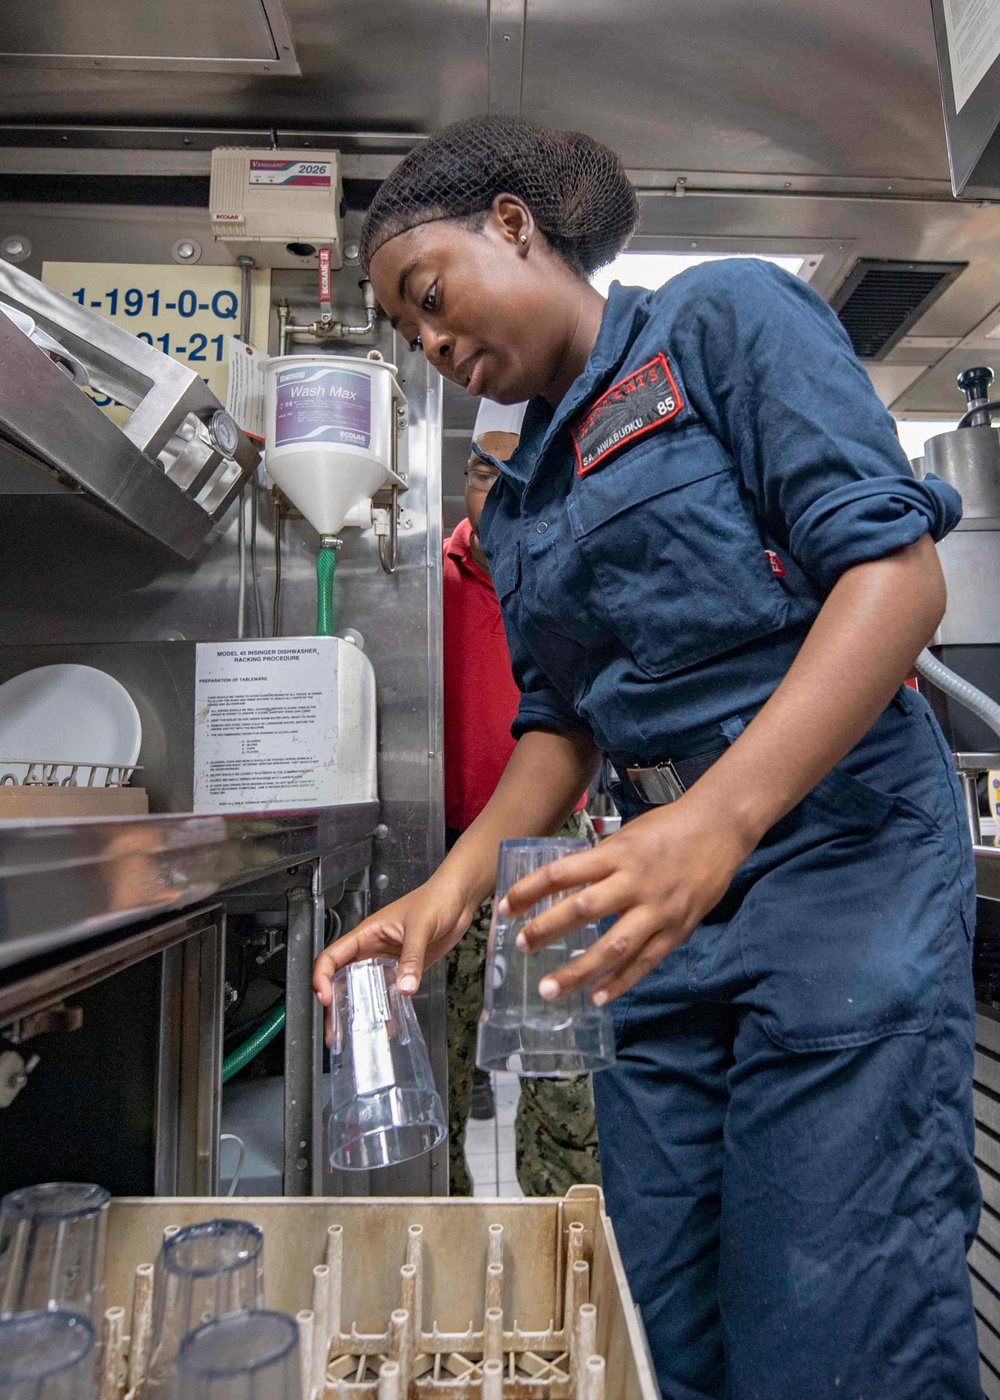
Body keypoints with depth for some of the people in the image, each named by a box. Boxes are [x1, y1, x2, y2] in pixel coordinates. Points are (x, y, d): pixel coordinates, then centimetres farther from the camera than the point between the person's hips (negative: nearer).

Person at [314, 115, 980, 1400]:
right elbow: (559, 721, 15)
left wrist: (720, 817, -26)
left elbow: (897, 568, -12)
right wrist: (453, 887, -1)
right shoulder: (518, 503, 18)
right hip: (666, 906, 6)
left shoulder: (724, 316, 0)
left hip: (840, 866, -5)